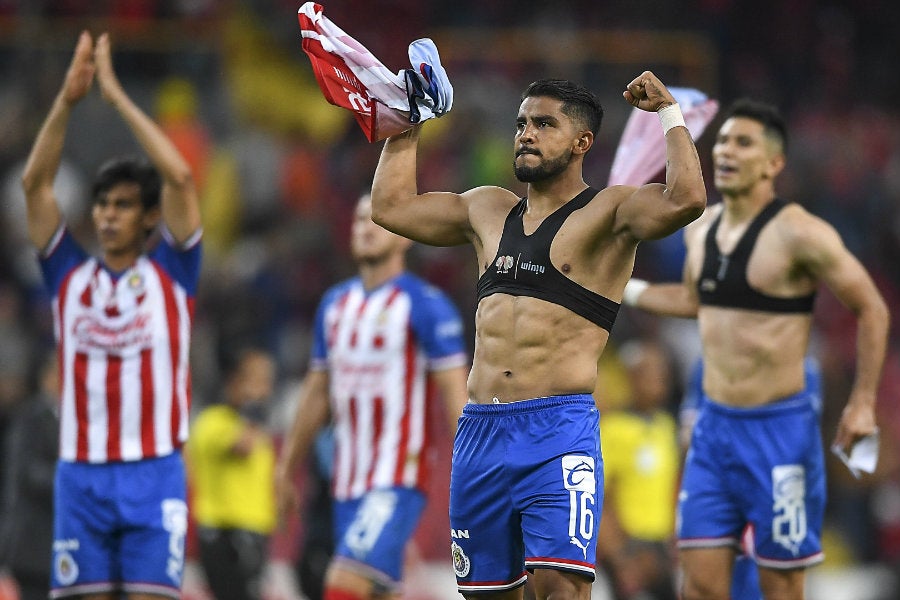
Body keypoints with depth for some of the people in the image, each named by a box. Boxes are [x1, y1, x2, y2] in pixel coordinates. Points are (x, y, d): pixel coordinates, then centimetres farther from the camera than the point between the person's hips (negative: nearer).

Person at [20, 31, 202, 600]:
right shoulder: (70, 274, 11)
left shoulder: (171, 271, 4)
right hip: (81, 471, 3)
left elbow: (181, 178, -8)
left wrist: (117, 95, -8)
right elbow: (35, 183, 2)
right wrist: (68, 98, -8)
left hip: (153, 473, -3)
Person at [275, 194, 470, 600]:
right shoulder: (334, 304, 14)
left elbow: (455, 395, -9)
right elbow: (317, 393, 21)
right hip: (347, 483, 7)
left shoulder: (427, 307, -6)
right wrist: (287, 468, 22)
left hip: (397, 484, -7)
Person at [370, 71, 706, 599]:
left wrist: (670, 112, -12)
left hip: (559, 433, -6)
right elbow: (392, 205, 29)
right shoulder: (489, 210, 19)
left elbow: (685, 200, -20)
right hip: (480, 432, 7)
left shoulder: (607, 213, -1)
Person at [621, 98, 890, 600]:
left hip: (779, 429, -6)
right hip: (714, 426, 6)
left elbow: (871, 309, -7)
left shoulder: (799, 234, -14)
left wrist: (863, 403, -9)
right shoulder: (702, 230, 8)